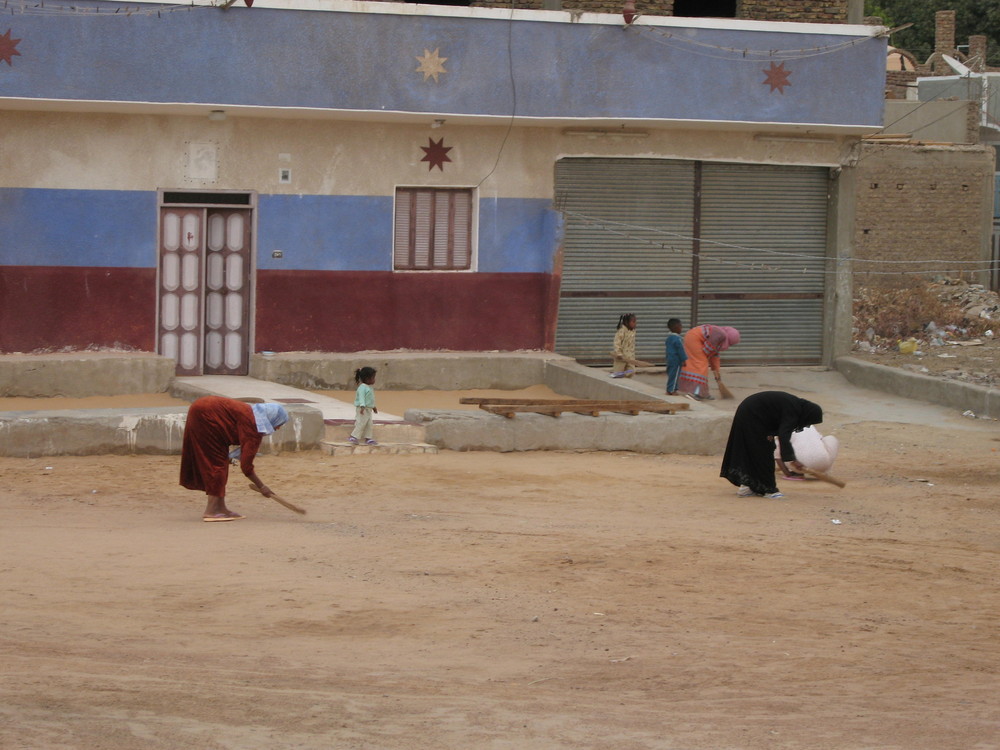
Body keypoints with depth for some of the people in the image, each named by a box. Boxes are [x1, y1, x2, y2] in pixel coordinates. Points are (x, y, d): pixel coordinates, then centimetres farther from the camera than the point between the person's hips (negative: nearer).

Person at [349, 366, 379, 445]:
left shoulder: (369, 388, 16)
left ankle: (368, 439, 12)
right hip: (362, 409, -10)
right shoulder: (362, 387, -16)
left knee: (369, 424, 9)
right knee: (361, 423, -11)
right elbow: (361, 397, -26)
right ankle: (354, 437, -5)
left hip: (368, 409, 10)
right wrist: (362, 406, -37)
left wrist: (373, 407, 36)